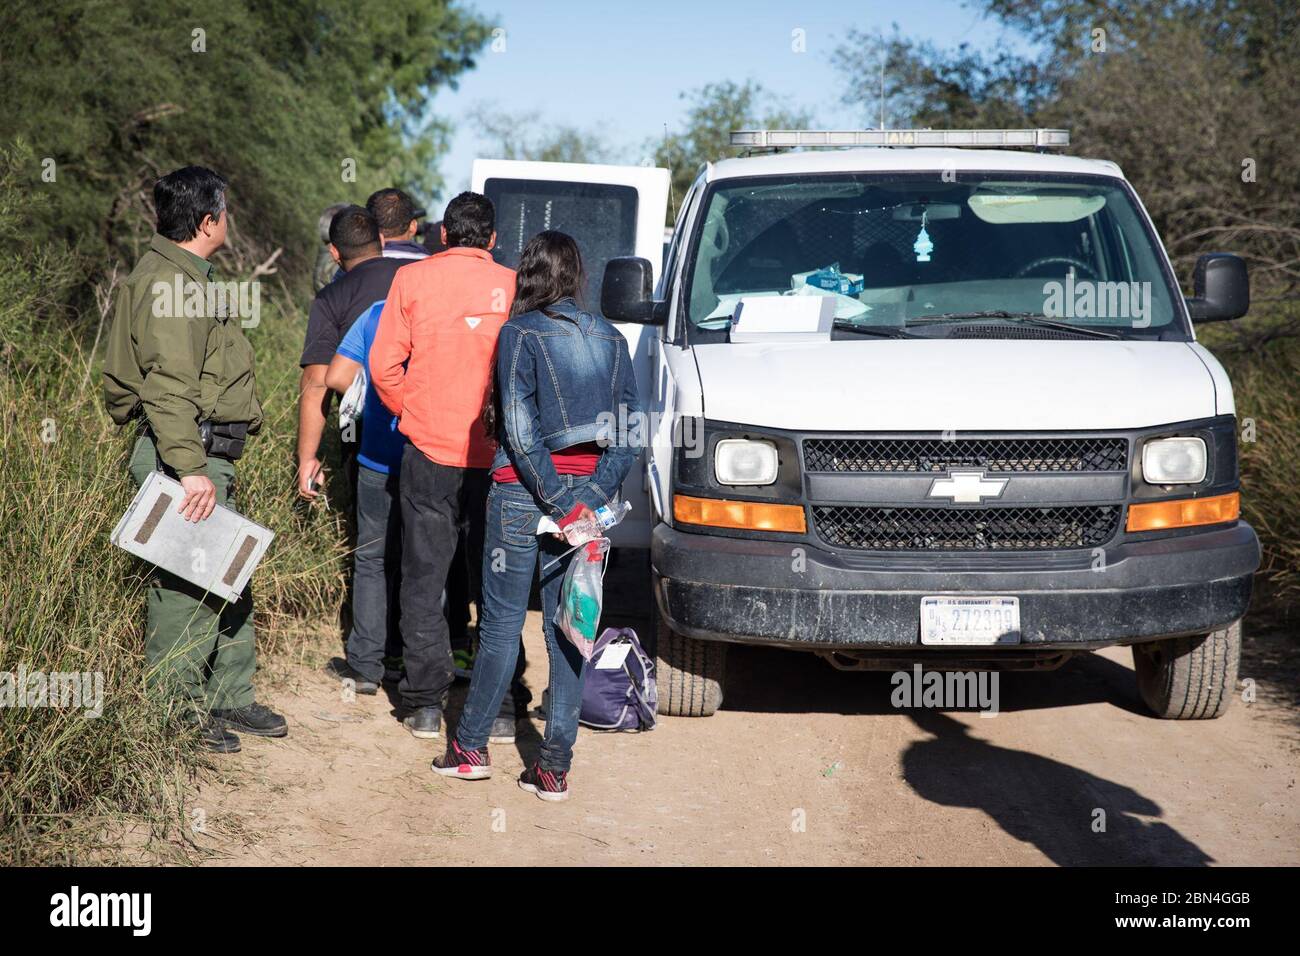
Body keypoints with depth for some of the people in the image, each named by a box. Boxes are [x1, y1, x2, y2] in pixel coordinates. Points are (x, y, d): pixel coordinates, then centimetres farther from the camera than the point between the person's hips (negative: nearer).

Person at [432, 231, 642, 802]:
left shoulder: (520, 334, -6)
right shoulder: (610, 338, 8)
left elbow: (520, 432, -14)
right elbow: (629, 432, 3)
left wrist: (559, 504, -13)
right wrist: (593, 498, -2)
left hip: (523, 493, -4)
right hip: (586, 493, 4)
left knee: (502, 622, 7)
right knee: (567, 628, 7)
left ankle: (470, 747, 18)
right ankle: (554, 767, 7)